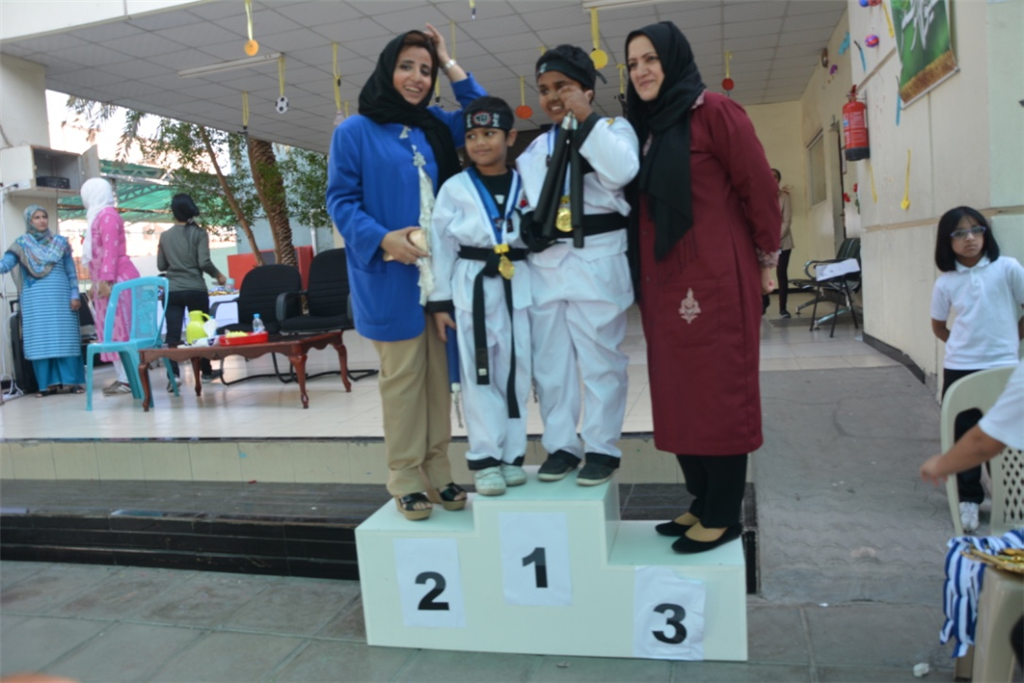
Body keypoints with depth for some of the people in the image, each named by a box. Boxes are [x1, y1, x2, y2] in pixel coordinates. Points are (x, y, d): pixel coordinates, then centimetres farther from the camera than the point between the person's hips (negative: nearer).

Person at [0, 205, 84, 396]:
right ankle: (48, 383, 3)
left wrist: (75, 295, 0)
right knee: (39, 340, -1)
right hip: (34, 300, 0)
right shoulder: (21, 244, 7)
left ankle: (71, 381, -2)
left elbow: (71, 271, 8)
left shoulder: (60, 242, 9)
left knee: (64, 338, -3)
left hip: (60, 297, 0)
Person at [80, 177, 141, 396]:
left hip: (116, 279, -10)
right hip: (109, 279, 10)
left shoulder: (107, 215, -8)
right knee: (113, 329, 6)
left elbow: (111, 250, -17)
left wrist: (106, 279, -22)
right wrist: (98, 282, 19)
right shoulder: (99, 216, 22)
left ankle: (128, 378, -11)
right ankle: (124, 377, 7)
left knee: (120, 327, -11)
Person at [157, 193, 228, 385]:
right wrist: (218, 275, 4)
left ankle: (173, 375, -12)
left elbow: (161, 266, 11)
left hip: (172, 291, 2)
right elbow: (204, 263, -12)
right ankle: (206, 371, 22)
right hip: (195, 289, -2)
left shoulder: (165, 236, 8)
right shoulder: (199, 233, -3)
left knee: (173, 334, -2)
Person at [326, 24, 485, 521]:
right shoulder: (354, 131, 0)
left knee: (439, 372, 7)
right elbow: (340, 200, -4)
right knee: (401, 374, -2)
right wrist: (382, 238, -19)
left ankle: (436, 467, 18)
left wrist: (451, 66, 11)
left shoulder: (434, 126, 14)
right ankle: (403, 476, 9)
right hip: (390, 273, -5)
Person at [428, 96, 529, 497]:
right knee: (479, 375, 0)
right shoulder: (454, 189, 1)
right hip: (472, 286, -2)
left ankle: (511, 455, 17)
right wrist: (440, 301, -3)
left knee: (515, 373, 6)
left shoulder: (524, 186, 6)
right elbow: (441, 247, 0)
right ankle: (485, 458, 8)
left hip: (517, 286, 2)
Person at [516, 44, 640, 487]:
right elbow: (521, 203, 18)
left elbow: (622, 172, -18)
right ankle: (560, 445, 18)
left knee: (600, 361, 0)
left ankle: (602, 448, 11)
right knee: (549, 363, 8)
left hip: (597, 262, -5)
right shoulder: (535, 149, 19)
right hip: (545, 264, 5)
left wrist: (585, 120, -14)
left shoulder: (614, 129, 3)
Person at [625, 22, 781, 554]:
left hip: (714, 279, -8)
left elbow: (758, 187, -7)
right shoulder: (644, 126, 16)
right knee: (679, 393, 11)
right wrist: (643, 279, 10)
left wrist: (765, 260, 0)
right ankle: (702, 503, 24)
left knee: (718, 391, -1)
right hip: (663, 282, 8)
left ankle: (723, 516, 10)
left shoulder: (711, 111, -7)